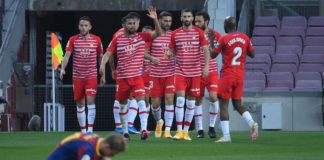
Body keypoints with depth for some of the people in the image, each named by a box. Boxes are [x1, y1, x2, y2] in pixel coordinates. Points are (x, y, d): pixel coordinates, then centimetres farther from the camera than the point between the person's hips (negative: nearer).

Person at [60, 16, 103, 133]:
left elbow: (101, 57, 11)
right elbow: (67, 55, -7)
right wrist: (63, 68, -23)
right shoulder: (73, 40, 1)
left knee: (90, 100, -16)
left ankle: (90, 129, -17)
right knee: (80, 104, 6)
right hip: (77, 76, 1)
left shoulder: (96, 40, 2)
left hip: (91, 76, -1)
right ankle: (83, 130, 14)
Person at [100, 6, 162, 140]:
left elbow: (158, 34, -7)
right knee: (123, 104, 12)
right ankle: (125, 131, 27)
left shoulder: (141, 36, 1)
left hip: (137, 76, -1)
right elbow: (107, 54, -2)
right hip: (122, 77, 1)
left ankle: (144, 130, -28)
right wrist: (103, 66, -21)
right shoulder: (117, 40, 1)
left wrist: (155, 19, -23)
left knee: (141, 101, -19)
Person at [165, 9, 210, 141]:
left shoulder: (199, 32, 2)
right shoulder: (175, 34, 5)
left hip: (195, 72, 0)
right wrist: (169, 54, -10)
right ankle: (179, 131, -13)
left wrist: (206, 66, -12)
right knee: (180, 99, -14)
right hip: (180, 71, 0)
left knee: (191, 102, 4)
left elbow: (206, 50, 0)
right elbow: (172, 51, 14)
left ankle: (186, 131, 12)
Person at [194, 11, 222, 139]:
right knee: (198, 100, 2)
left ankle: (212, 127, 4)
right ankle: (199, 129, 10)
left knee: (213, 97, -12)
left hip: (212, 72, -1)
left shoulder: (215, 35, -1)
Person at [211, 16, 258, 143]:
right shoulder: (245, 38, 4)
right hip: (240, 74, 5)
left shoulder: (224, 39, -10)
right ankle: (251, 123, -10)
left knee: (223, 104, -1)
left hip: (227, 74, -5)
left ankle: (226, 136, -6)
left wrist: (211, 41, 8)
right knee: (237, 103, 15)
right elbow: (252, 54, 13)